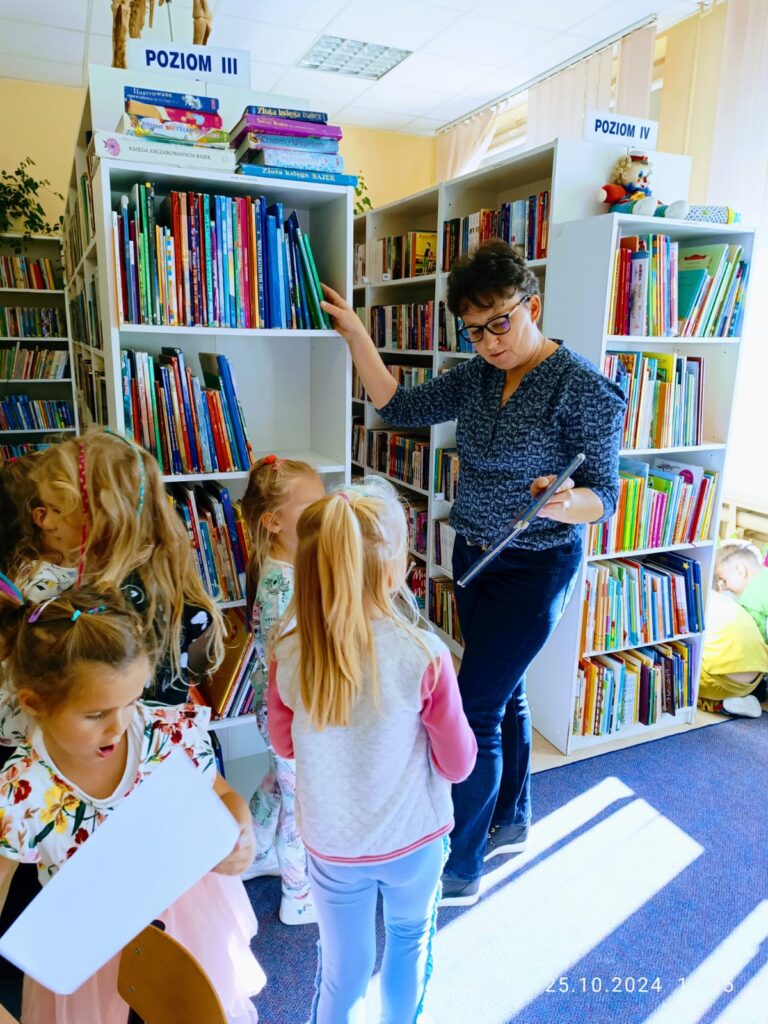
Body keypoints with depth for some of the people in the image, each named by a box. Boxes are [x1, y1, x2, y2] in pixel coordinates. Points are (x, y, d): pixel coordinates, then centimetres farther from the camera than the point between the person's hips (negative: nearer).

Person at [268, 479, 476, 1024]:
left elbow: (283, 742, -2)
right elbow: (458, 763, -13)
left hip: (331, 844, 1)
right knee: (411, 937, 30)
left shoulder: (289, 654, -21)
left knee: (344, 969, 23)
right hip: (413, 840, 0)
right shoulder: (425, 656, -28)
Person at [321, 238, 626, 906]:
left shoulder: (585, 389, -16)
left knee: (474, 709, -5)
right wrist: (356, 336, -3)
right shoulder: (476, 377, 3)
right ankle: (512, 822, 41)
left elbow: (605, 496, -16)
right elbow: (398, 407, 5)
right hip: (473, 556, 7)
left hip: (534, 569, -7)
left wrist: (564, 505, -38)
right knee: (505, 694, 20)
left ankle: (461, 870, 14)